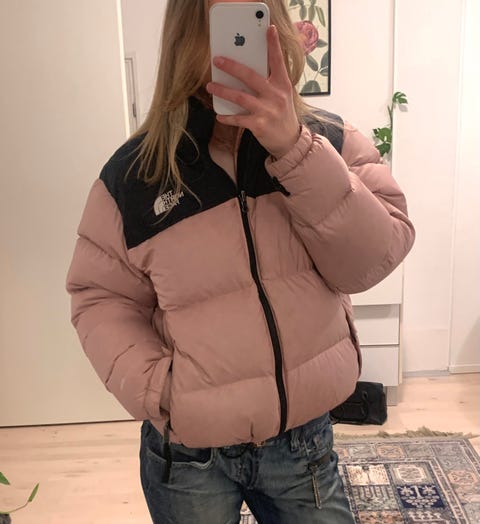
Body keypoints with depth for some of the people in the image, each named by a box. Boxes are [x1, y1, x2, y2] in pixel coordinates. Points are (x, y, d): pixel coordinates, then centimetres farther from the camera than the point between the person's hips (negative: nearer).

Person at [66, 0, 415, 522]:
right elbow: (101, 298, -1)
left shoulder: (332, 143, -5)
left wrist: (296, 149, -27)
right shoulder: (134, 172, -7)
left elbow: (372, 262, -16)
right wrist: (154, 389, -15)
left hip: (306, 438, 1)